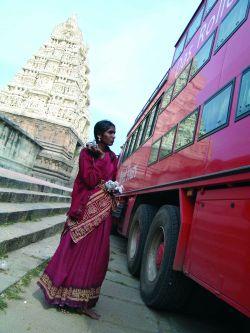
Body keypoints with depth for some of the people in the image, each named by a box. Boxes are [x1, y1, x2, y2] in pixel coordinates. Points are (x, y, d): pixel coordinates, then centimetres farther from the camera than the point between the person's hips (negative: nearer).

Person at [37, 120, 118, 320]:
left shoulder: (113, 157, 14)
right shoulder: (87, 152, -3)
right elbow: (90, 180, -16)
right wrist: (101, 158, -13)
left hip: (103, 211, 6)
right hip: (86, 209, -6)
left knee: (95, 254, 9)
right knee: (76, 249, 0)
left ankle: (84, 301, 21)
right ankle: (62, 293, 17)